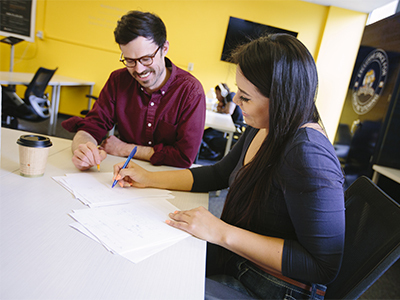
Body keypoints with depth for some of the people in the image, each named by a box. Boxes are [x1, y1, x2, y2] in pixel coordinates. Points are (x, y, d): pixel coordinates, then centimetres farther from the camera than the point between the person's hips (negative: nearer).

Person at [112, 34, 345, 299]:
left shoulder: (308, 154, -30)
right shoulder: (262, 130, -2)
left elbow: (324, 266, -28)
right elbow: (218, 175, 9)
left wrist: (222, 233, -29)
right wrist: (148, 178, 4)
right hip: (238, 258, 8)